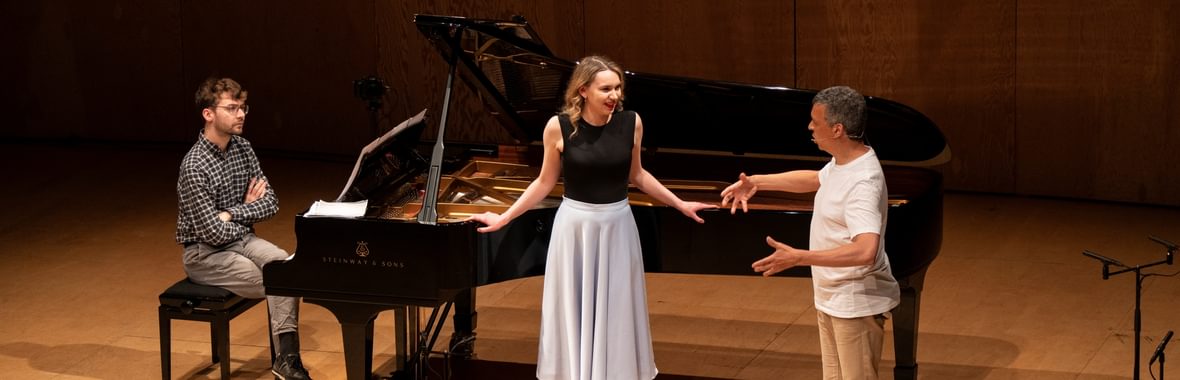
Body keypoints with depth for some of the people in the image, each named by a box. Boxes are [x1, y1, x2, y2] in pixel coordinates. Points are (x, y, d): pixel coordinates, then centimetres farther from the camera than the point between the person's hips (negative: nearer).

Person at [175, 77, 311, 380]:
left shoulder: (241, 147, 1)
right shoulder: (195, 167, -22)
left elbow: (270, 204, 0)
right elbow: (214, 233, -22)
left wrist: (232, 214, -16)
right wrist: (248, 211, -5)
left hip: (241, 240, 6)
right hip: (206, 254, -6)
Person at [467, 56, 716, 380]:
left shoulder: (631, 123, -7)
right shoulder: (559, 127, -13)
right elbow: (545, 182, 0)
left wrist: (681, 205, 12)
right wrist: (503, 218, -1)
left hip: (617, 226, 2)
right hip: (575, 227, -2)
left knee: (615, 311, 10)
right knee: (575, 311, 8)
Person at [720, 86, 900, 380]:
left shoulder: (863, 182, -28)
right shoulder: (842, 162, 3)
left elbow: (866, 252, -40)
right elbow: (814, 180, 27)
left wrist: (798, 257, -42)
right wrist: (756, 182, 21)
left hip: (855, 306, -10)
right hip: (831, 300, 10)